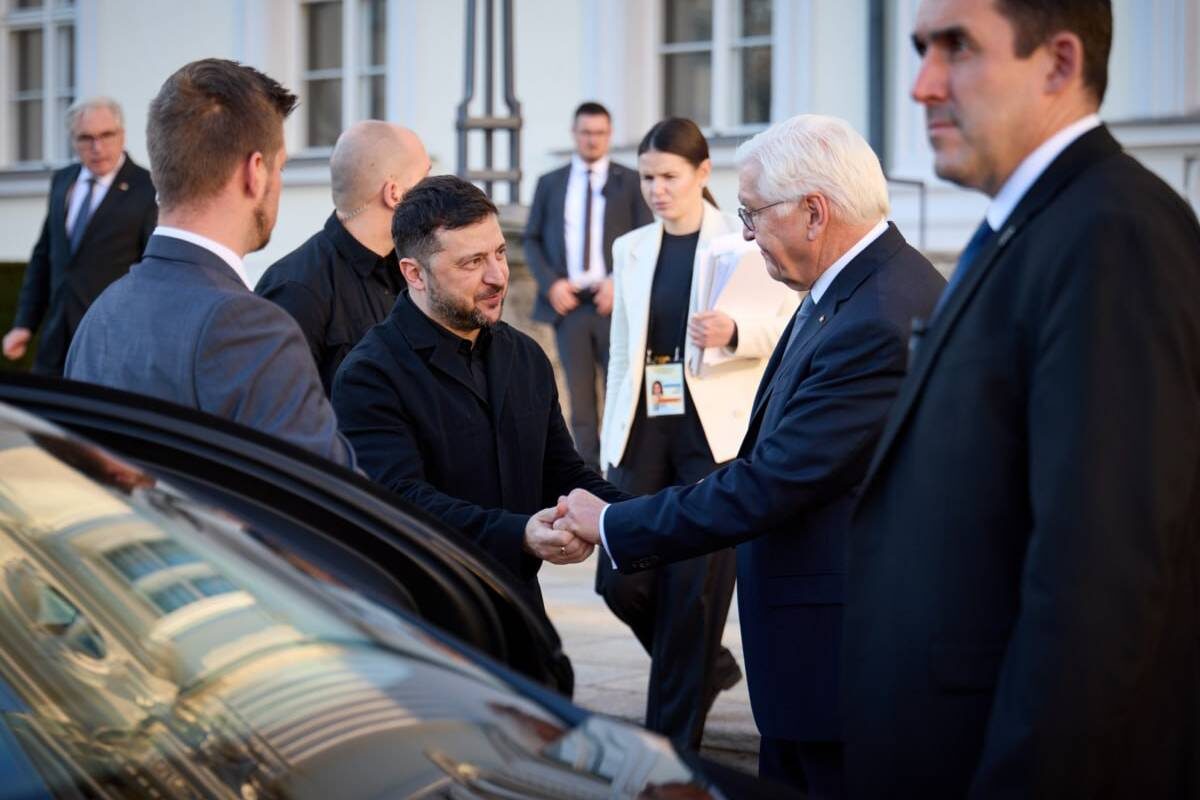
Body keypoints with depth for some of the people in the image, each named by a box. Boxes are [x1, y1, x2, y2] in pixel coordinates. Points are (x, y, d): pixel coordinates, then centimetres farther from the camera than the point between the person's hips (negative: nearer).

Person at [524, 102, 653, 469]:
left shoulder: (630, 182, 7)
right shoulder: (550, 183, 13)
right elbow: (532, 240, 12)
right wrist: (550, 283, -5)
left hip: (614, 300, -2)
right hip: (568, 301, 2)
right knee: (579, 394, 2)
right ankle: (589, 471, 6)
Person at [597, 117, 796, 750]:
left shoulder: (743, 244, -2)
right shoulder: (631, 250, 14)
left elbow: (788, 326, -1)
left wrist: (734, 332, -21)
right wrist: (611, 444, 15)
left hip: (715, 432, -5)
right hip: (646, 430, 5)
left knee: (693, 589, -5)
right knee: (621, 579, -3)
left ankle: (671, 745, 7)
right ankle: (707, 667, 26)